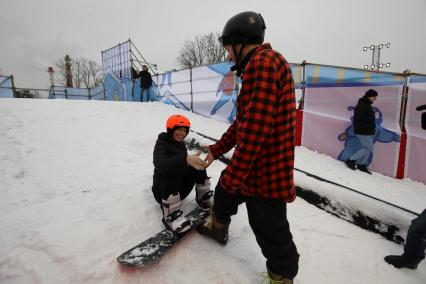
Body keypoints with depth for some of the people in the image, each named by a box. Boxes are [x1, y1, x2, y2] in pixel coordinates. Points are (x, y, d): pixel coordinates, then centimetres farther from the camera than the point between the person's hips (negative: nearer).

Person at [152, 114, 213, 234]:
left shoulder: (181, 144, 6)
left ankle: (204, 198, -5)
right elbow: (160, 165, -37)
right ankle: (171, 216, -31)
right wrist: (186, 159, -50)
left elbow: (184, 165, 4)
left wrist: (192, 162, -17)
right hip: (162, 191, -5)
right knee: (171, 171, -36)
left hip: (180, 189, 6)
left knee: (198, 166, -13)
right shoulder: (162, 144, -15)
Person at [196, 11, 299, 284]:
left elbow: (256, 128, -26)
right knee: (224, 191, 27)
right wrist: (217, 149, 19)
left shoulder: (263, 62, -17)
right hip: (257, 166, 10)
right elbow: (242, 121, 19)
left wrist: (233, 174, -20)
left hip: (265, 170, -10)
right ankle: (217, 227, 53)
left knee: (270, 231, 7)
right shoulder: (258, 66, 18)